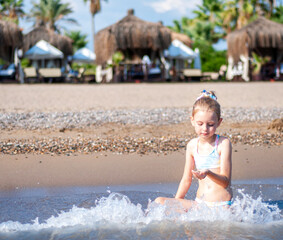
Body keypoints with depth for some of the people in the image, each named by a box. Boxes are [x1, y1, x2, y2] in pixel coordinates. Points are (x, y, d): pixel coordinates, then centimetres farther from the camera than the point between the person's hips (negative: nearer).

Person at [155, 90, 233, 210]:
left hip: (221, 205, -5)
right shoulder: (192, 145, 9)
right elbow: (186, 179, 16)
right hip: (199, 203, 5)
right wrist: (175, 204, 13)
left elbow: (226, 181, -11)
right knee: (159, 202, -8)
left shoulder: (223, 143, -6)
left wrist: (208, 173, -30)